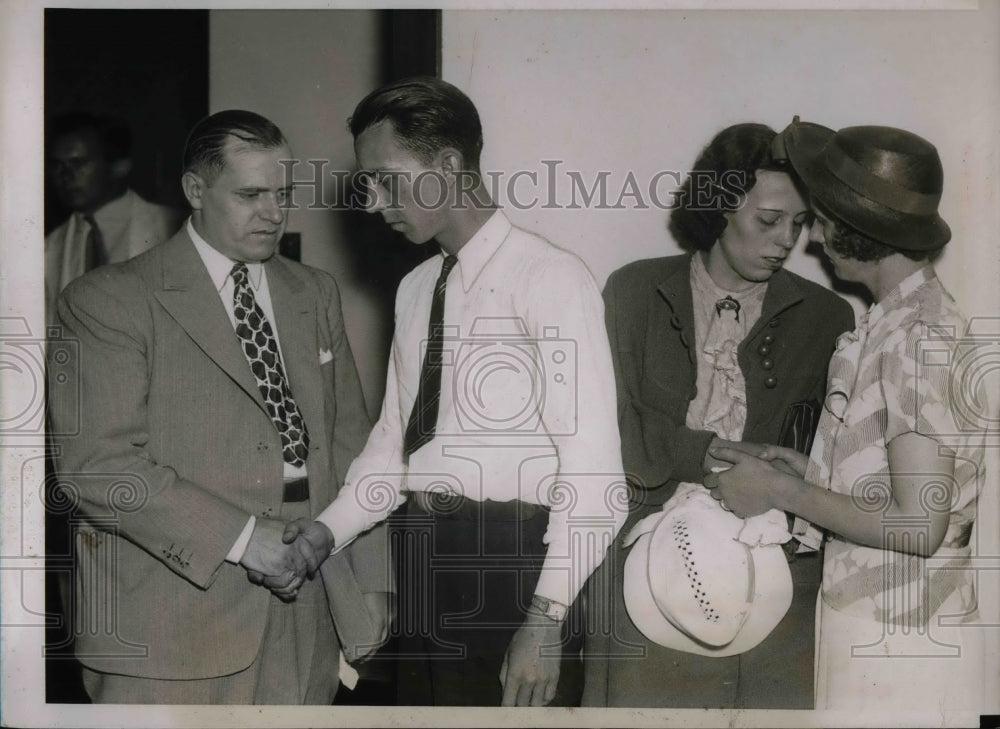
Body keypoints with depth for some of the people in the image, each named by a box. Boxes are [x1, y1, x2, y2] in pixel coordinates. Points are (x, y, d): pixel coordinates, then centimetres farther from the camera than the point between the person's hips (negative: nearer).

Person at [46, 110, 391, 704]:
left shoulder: (316, 293, 16)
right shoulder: (110, 299, -4)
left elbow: (349, 442, 15)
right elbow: (95, 463, -14)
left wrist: (371, 582, 9)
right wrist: (242, 538, -18)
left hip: (306, 612, 5)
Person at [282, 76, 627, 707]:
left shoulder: (549, 278, -12)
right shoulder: (416, 288, 12)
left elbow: (592, 463, -16)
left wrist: (546, 617, -20)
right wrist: (328, 530, 2)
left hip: (515, 558, -7)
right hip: (428, 558, 7)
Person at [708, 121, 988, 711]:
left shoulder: (920, 338, -19)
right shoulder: (890, 325, 10)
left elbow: (919, 526, -22)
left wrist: (779, 491, -15)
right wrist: (810, 473, 5)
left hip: (897, 642, -8)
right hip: (864, 621, 8)